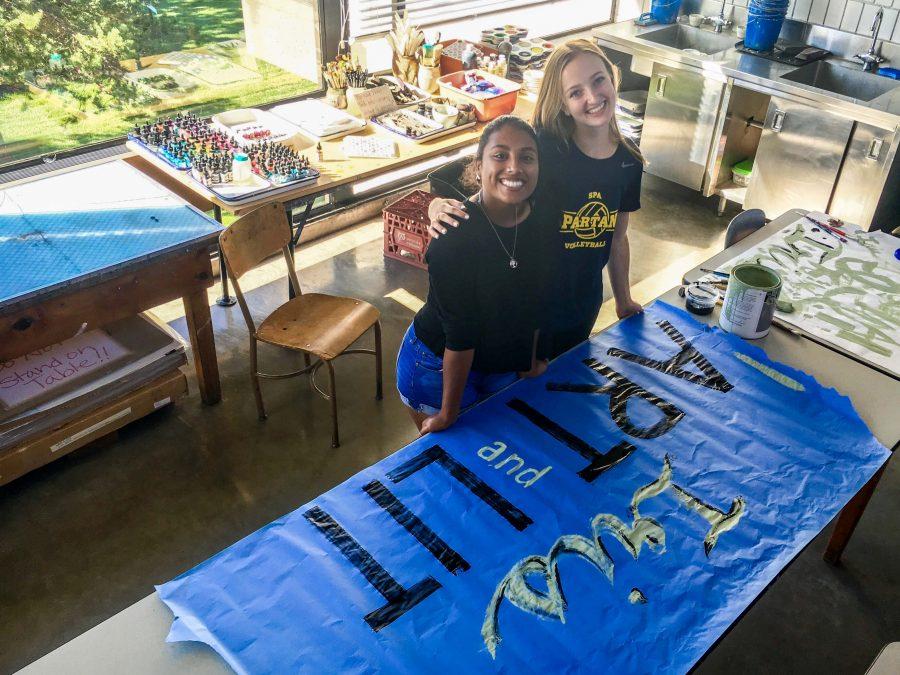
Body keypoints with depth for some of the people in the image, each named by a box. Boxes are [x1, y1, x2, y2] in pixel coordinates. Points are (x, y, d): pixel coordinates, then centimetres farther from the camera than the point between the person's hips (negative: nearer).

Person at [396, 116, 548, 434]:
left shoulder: (539, 221, -11)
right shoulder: (455, 235, -29)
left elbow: (533, 299, 4)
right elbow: (460, 334, -26)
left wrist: (530, 361, 13)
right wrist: (448, 414, -17)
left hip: (503, 369, 6)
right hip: (438, 369, -6)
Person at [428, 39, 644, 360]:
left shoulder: (629, 161, -6)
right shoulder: (542, 149, -23)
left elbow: (617, 237, 6)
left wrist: (624, 302, 15)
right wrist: (441, 208, -44)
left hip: (585, 303, 5)